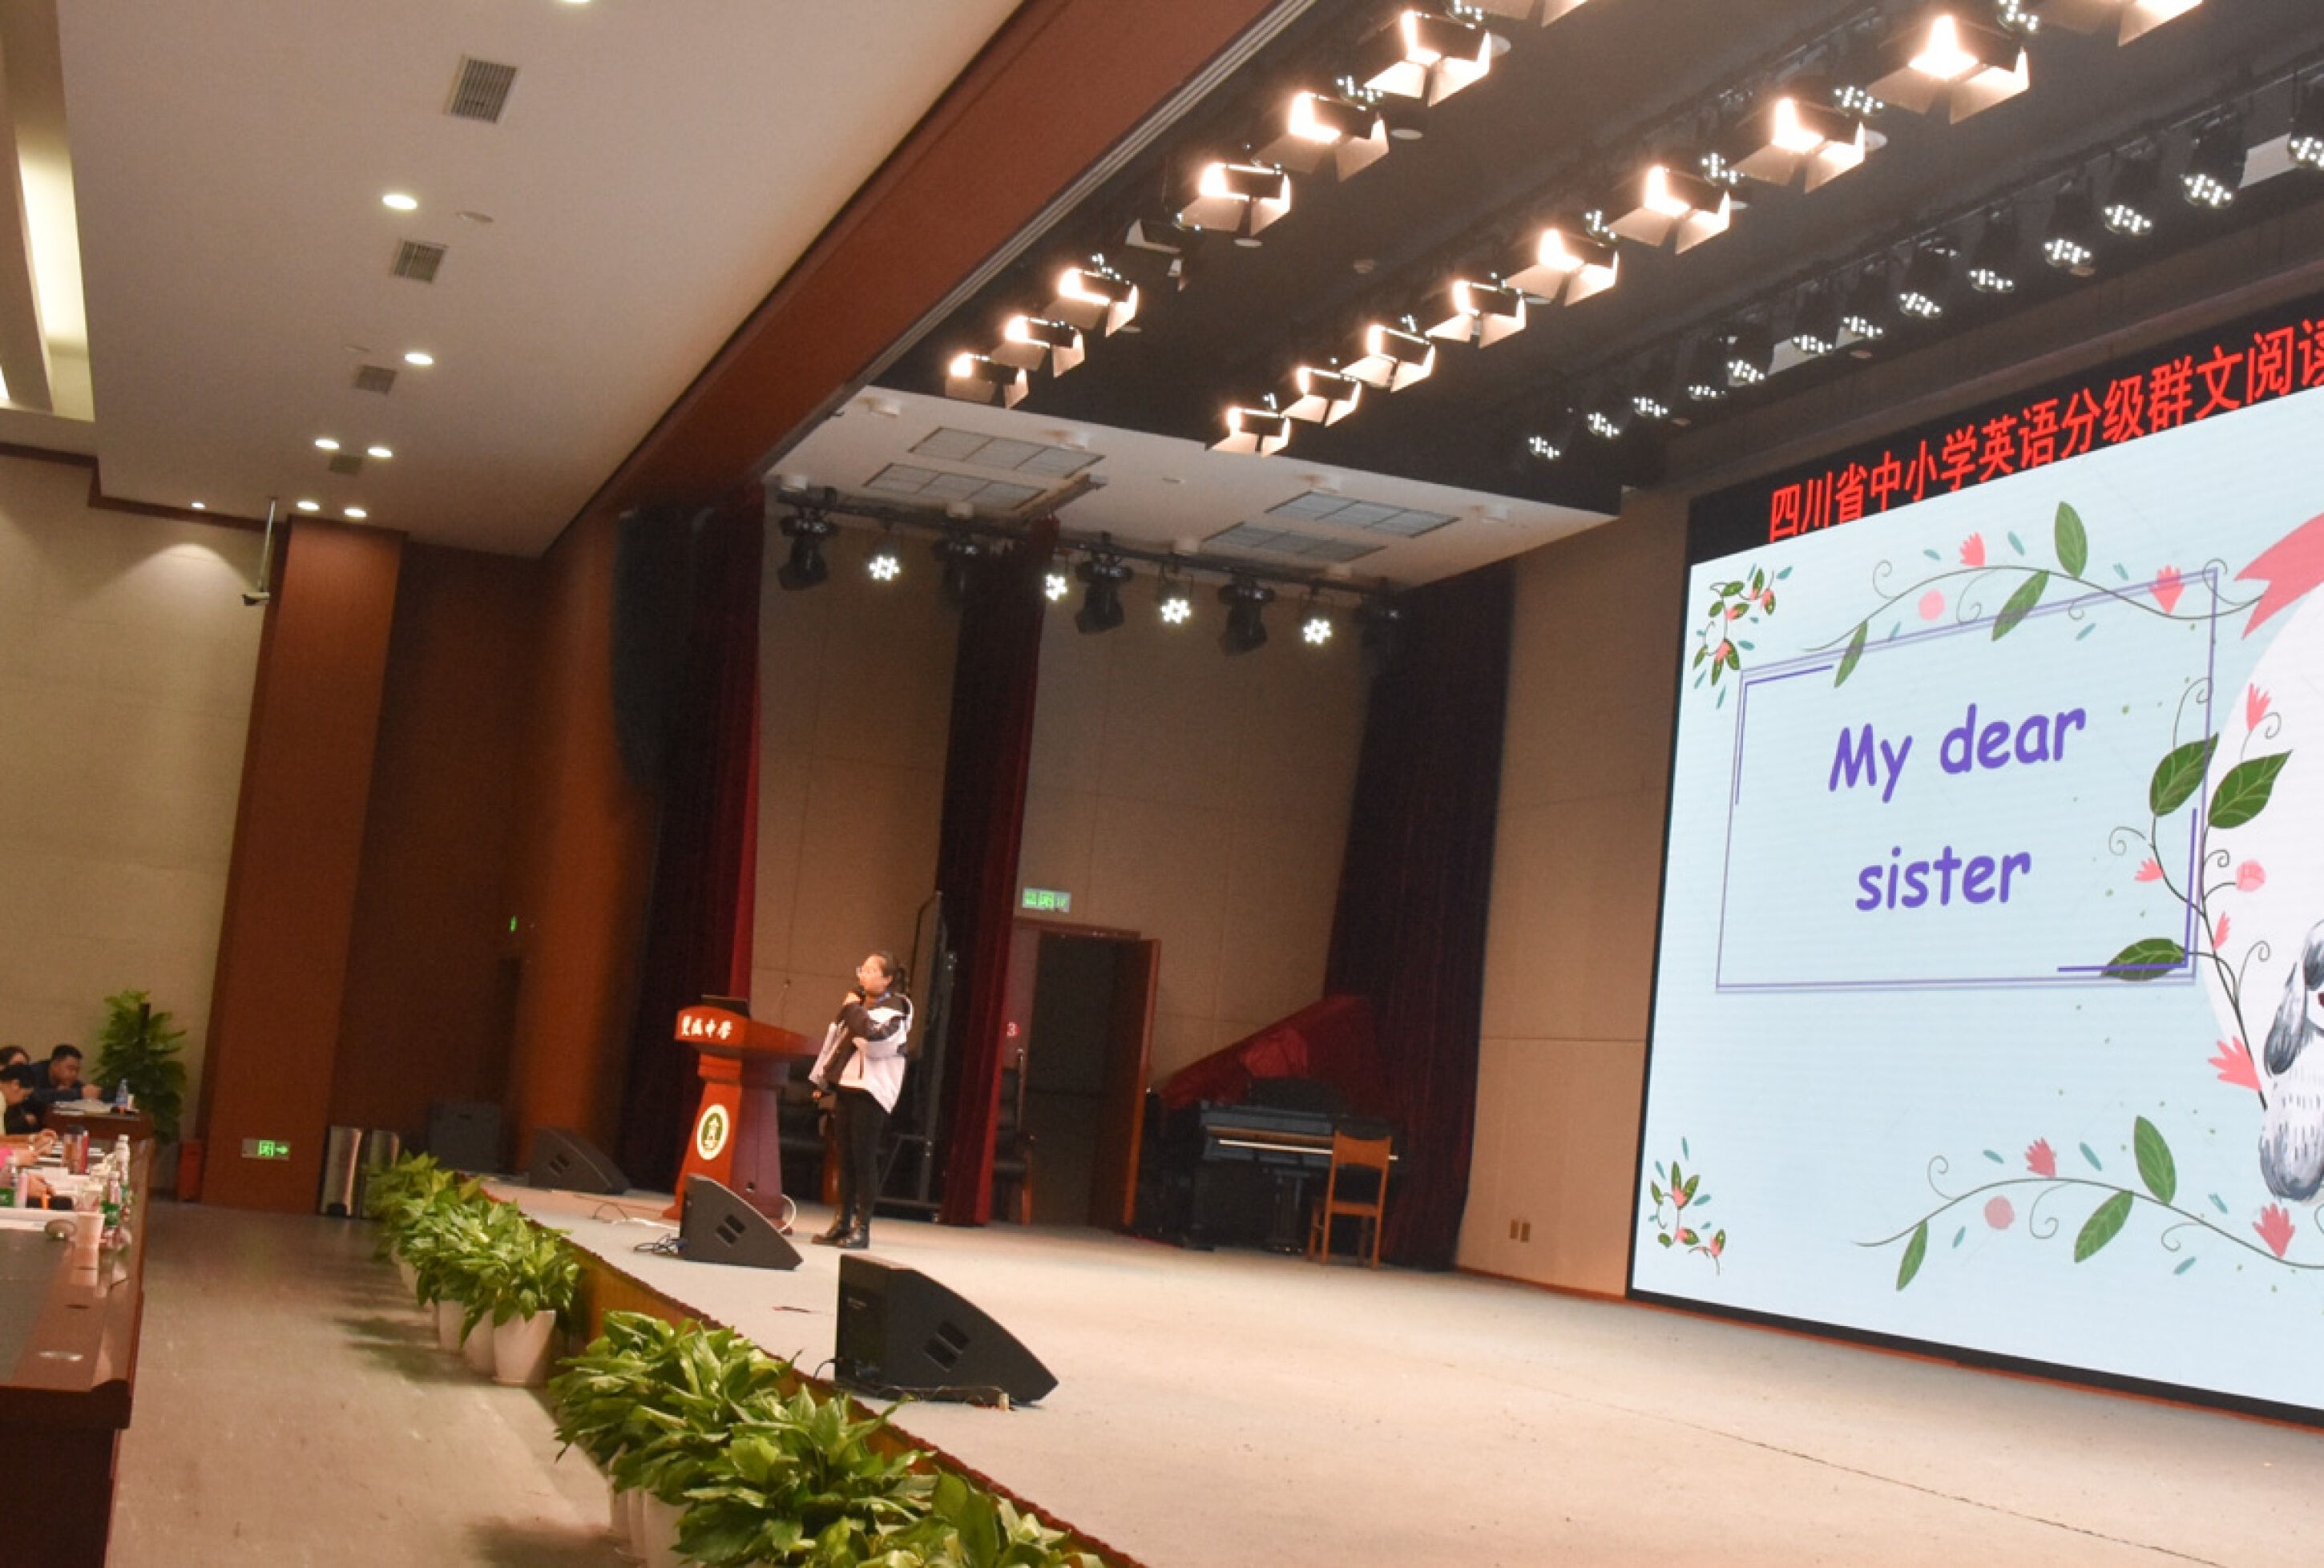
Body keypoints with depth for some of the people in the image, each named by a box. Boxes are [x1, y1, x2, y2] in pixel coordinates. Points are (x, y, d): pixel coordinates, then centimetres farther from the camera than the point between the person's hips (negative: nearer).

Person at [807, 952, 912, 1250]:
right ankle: (842, 1223, 11)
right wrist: (824, 1081, 21)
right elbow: (836, 1042, 23)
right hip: (845, 1088, 7)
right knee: (845, 1159, 8)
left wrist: (854, 1009, -11)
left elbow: (875, 1040, -23)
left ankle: (862, 1228, -4)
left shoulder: (893, 1010, -5)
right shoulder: (858, 1005, 18)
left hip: (870, 1092, -7)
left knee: (863, 1159, -7)